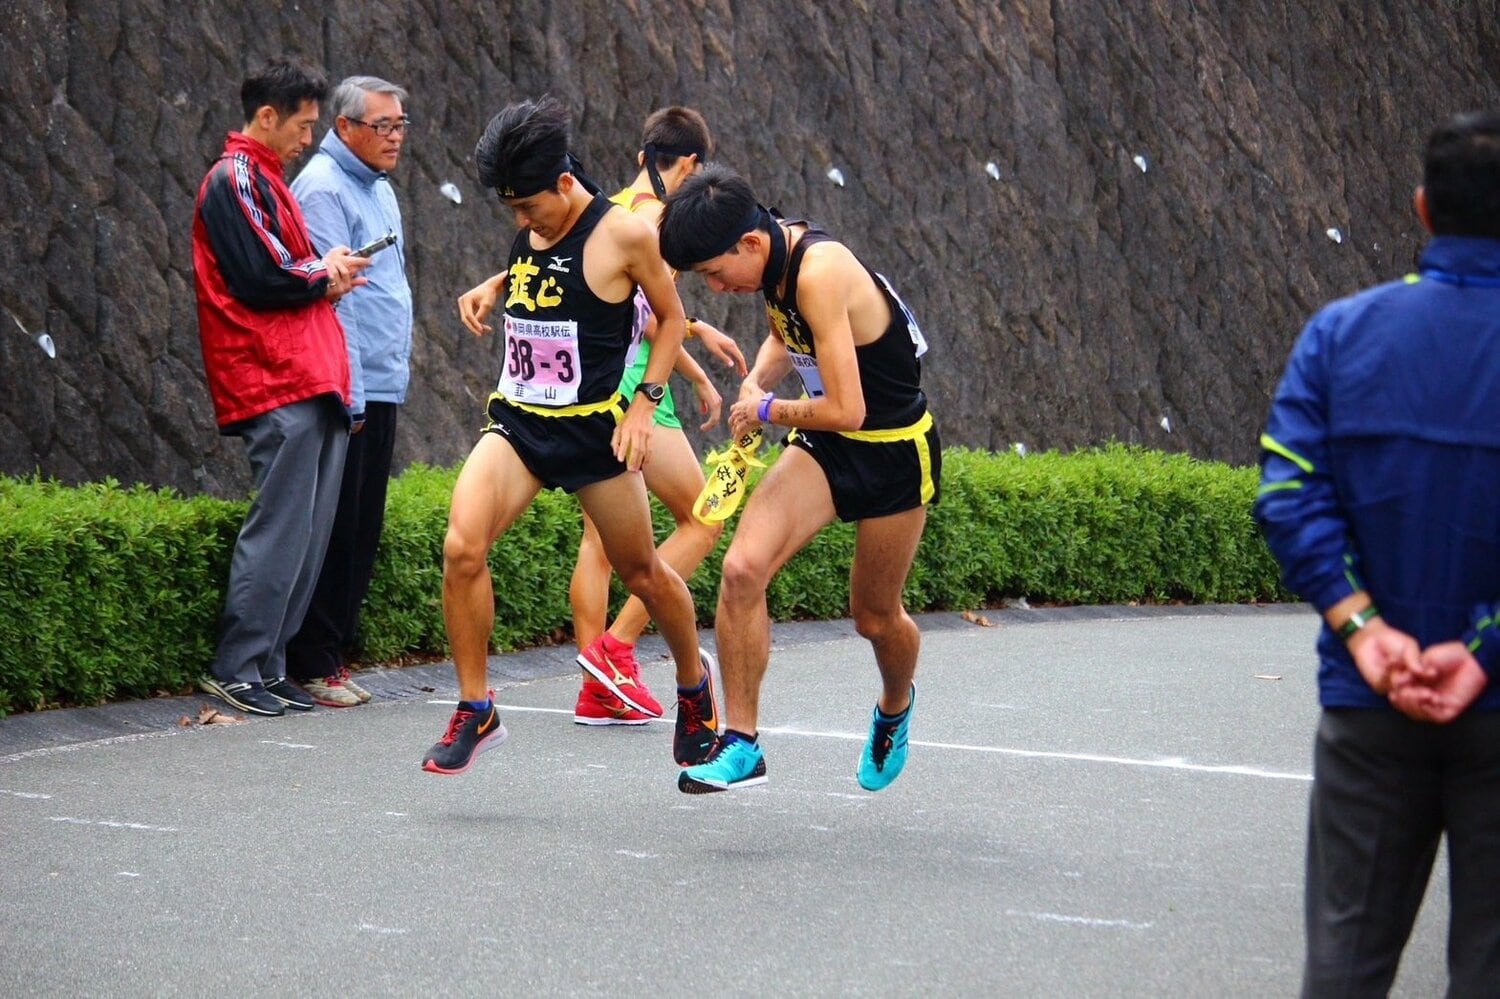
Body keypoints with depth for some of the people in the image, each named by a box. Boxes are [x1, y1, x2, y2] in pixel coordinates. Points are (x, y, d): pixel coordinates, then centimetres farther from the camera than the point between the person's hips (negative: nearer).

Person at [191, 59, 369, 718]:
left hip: (309, 386, 10)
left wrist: (325, 281, 3)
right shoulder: (235, 180, -7)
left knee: (307, 532, 7)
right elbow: (264, 279, -16)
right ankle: (236, 668, -7)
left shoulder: (263, 180, 24)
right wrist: (325, 272, 1)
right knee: (279, 528, -11)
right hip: (279, 387, -10)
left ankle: (269, 665, 10)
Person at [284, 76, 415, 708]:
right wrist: (348, 393, -19)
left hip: (380, 388, 9)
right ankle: (314, 665, -3)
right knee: (335, 530, -7)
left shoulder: (379, 188, 19)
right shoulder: (324, 188, -11)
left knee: (363, 530, 9)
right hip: (345, 389, -9)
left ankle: (336, 651, 15)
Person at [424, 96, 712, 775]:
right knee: (461, 547, -20)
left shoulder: (623, 235, -11)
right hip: (516, 420, 4)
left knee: (641, 573, 12)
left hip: (593, 430, -4)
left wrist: (643, 402, -7)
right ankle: (475, 712, -9)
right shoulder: (528, 232, 5)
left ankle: (693, 681, 41)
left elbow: (672, 317, 0)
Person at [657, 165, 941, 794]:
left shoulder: (820, 272, -31)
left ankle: (895, 706, 47)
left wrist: (767, 411, -14)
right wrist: (756, 380, -1)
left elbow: (845, 410, -33)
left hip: (895, 452, -7)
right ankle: (740, 743, -9)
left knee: (874, 617, 11)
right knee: (742, 567, -17)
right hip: (824, 444, 7)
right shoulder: (774, 253, -4)